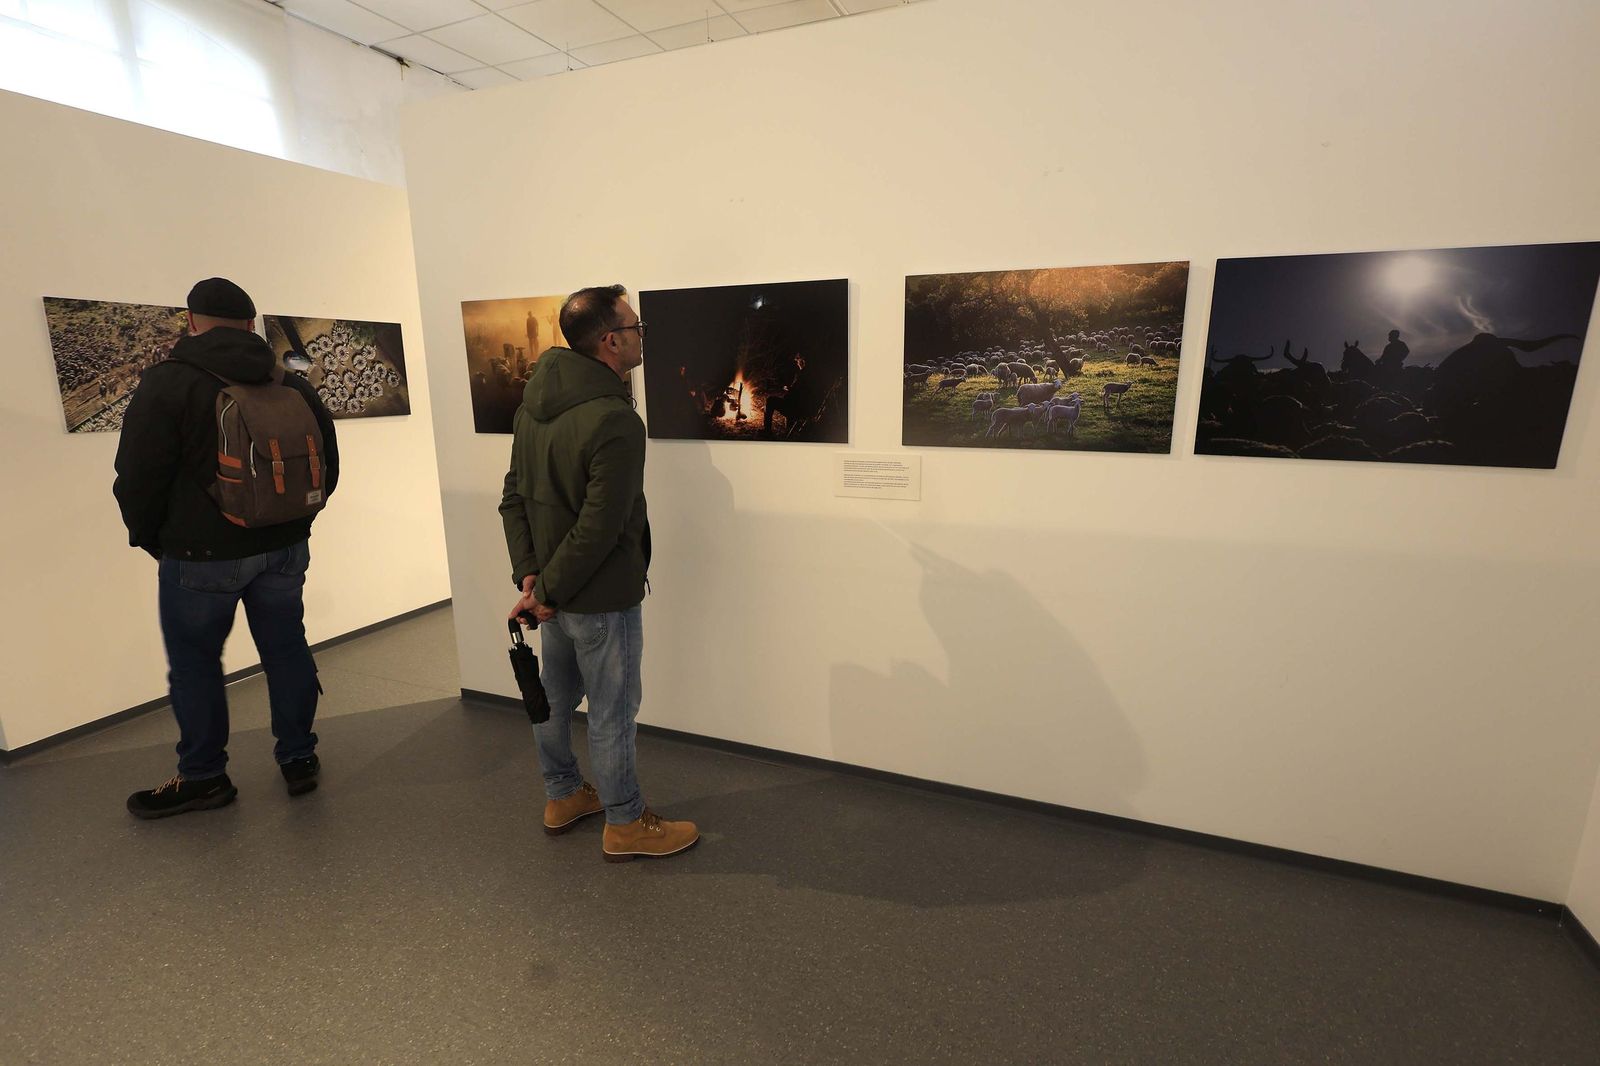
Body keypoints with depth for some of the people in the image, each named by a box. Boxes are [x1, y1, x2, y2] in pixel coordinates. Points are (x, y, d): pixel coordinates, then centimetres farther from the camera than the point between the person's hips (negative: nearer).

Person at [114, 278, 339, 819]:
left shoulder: (167, 382, -10)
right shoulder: (292, 385, 4)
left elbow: (138, 477, -8)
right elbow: (327, 465, 9)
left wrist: (150, 539, 8)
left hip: (201, 555, -4)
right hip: (283, 547, 4)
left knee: (194, 663, 10)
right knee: (286, 650, 12)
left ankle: (203, 777, 22)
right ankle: (299, 759, 22)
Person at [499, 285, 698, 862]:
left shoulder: (533, 401, 2)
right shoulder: (617, 423, -25)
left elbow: (514, 496, 5)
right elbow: (599, 530, -26)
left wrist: (529, 574, 1)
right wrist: (544, 588, -14)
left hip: (555, 592, 9)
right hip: (601, 598, -8)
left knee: (555, 698, 22)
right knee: (611, 712, 8)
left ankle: (563, 796, 43)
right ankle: (624, 825, 28)